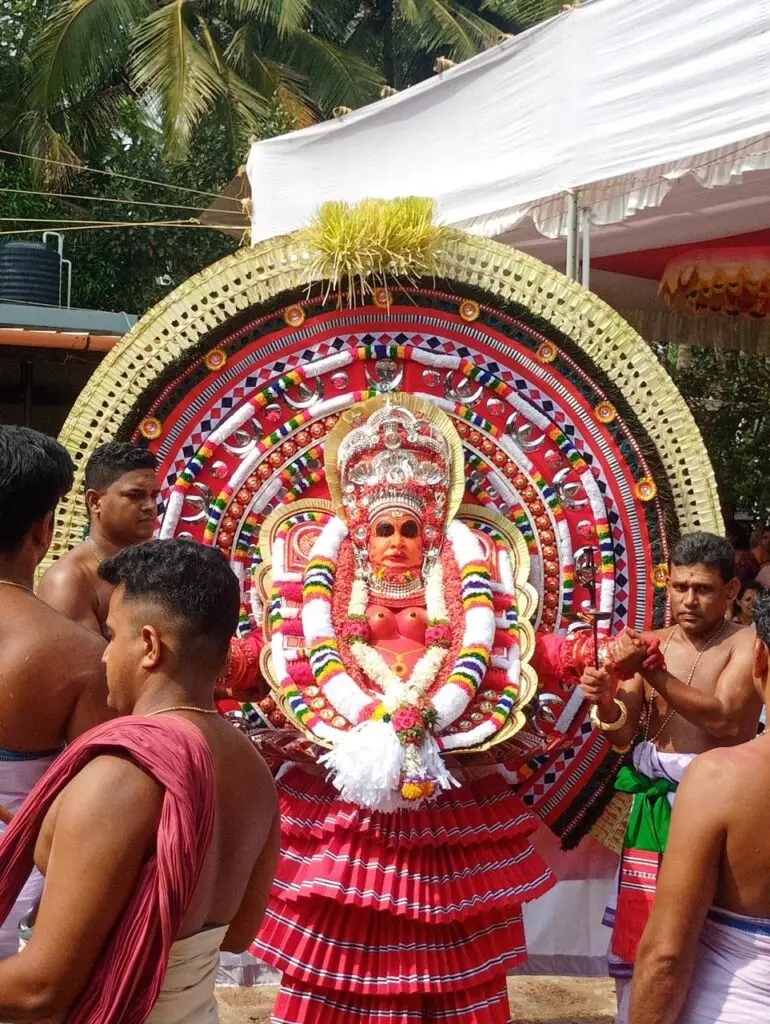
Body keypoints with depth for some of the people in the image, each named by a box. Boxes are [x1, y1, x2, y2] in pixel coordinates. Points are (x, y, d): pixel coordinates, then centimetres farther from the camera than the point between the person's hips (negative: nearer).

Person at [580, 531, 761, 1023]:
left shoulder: (747, 644, -6)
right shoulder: (650, 644, 6)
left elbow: (725, 720, -21)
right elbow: (623, 735, 4)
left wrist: (652, 672, -25)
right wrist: (605, 702, -18)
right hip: (654, 804, 4)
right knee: (637, 933, 8)